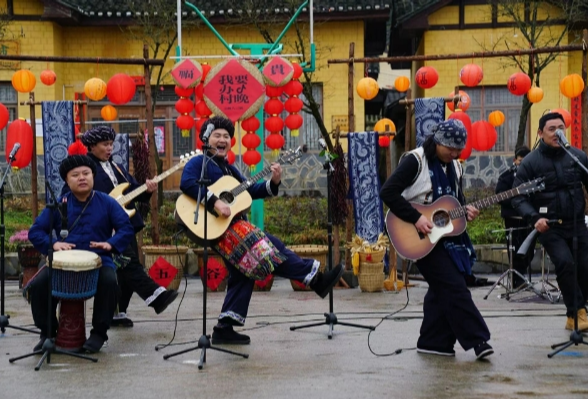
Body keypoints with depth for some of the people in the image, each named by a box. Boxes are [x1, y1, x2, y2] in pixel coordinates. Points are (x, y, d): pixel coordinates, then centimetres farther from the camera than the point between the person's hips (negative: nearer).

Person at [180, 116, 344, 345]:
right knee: (270, 248, -16)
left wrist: (273, 182, 1)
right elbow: (186, 183, -23)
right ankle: (316, 279, -13)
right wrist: (214, 202, -31)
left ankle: (225, 328, 12)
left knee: (243, 273, 11)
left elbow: (250, 191, 19)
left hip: (232, 225, 10)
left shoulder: (228, 169, 23)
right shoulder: (199, 163, -4)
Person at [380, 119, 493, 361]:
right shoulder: (415, 161, -13)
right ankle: (477, 340, -8)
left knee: (441, 288, 10)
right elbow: (388, 192, -20)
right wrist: (416, 218, -24)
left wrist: (465, 210, -1)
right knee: (454, 286, -11)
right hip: (423, 236, -8)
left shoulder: (454, 166, 11)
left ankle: (433, 341, 18)